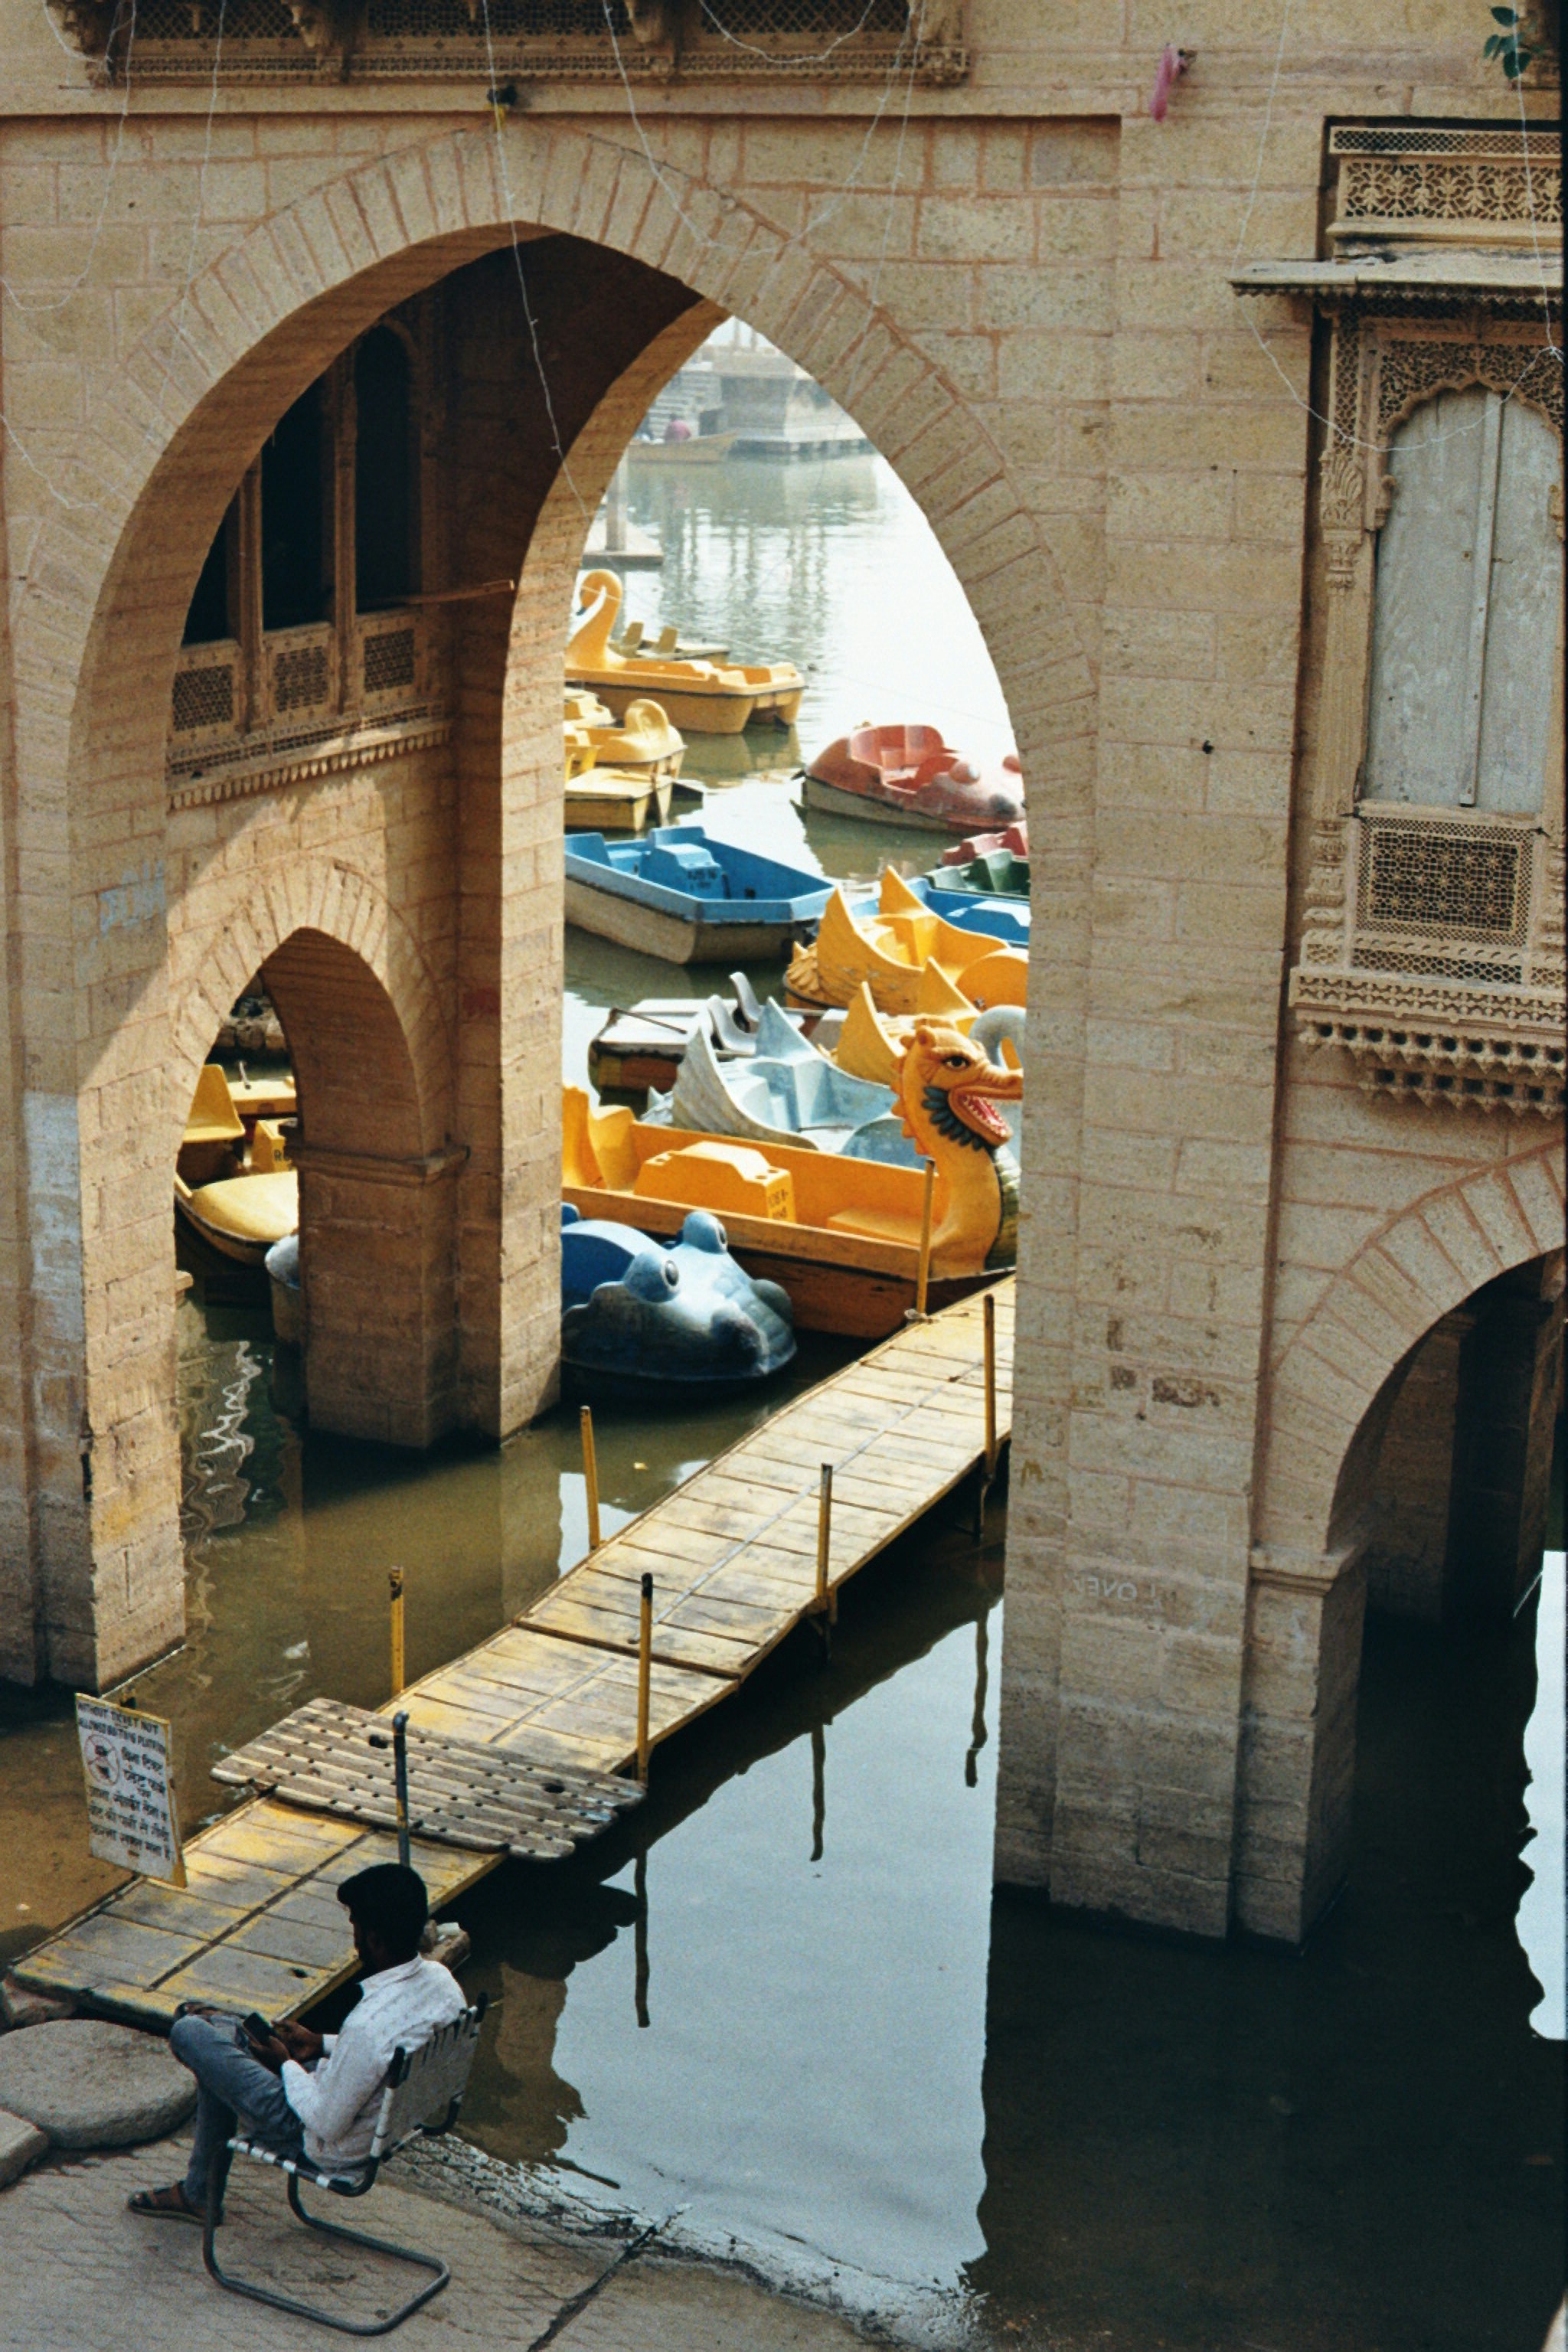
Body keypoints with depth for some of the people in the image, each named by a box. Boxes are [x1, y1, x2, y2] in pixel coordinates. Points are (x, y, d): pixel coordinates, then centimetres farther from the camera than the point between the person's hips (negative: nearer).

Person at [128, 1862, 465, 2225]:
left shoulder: (369, 2025, -39)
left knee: (189, 2031, -1)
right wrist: (323, 2044, 7)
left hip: (332, 2151, -9)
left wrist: (286, 2064, -10)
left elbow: (326, 2124, -27)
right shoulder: (441, 1980, -12)